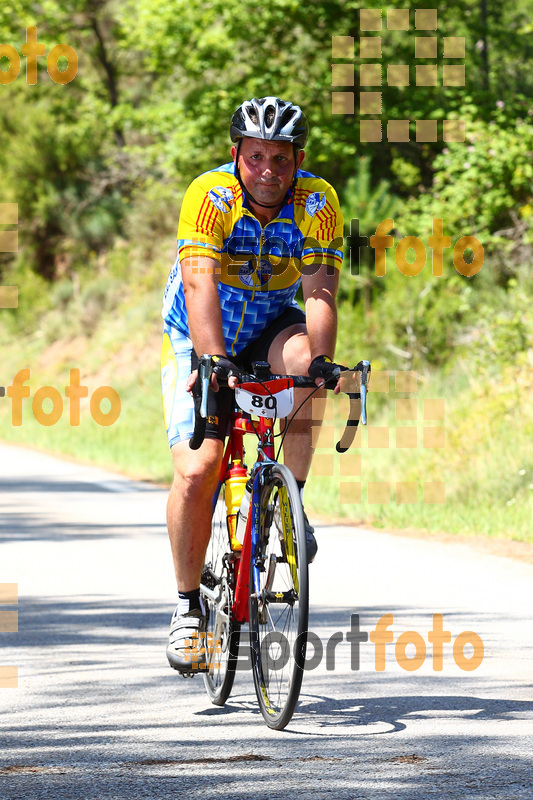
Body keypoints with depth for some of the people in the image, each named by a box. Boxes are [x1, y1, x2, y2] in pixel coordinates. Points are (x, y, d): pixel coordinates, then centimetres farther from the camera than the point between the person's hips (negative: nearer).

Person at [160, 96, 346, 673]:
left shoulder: (317, 203, -17)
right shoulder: (209, 196, -24)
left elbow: (319, 293, -26)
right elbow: (200, 284, -36)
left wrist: (319, 360, -44)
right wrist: (215, 360, -51)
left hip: (270, 330, 2)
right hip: (202, 343, -2)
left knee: (303, 359, -34)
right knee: (197, 471, -18)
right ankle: (188, 604, 1)